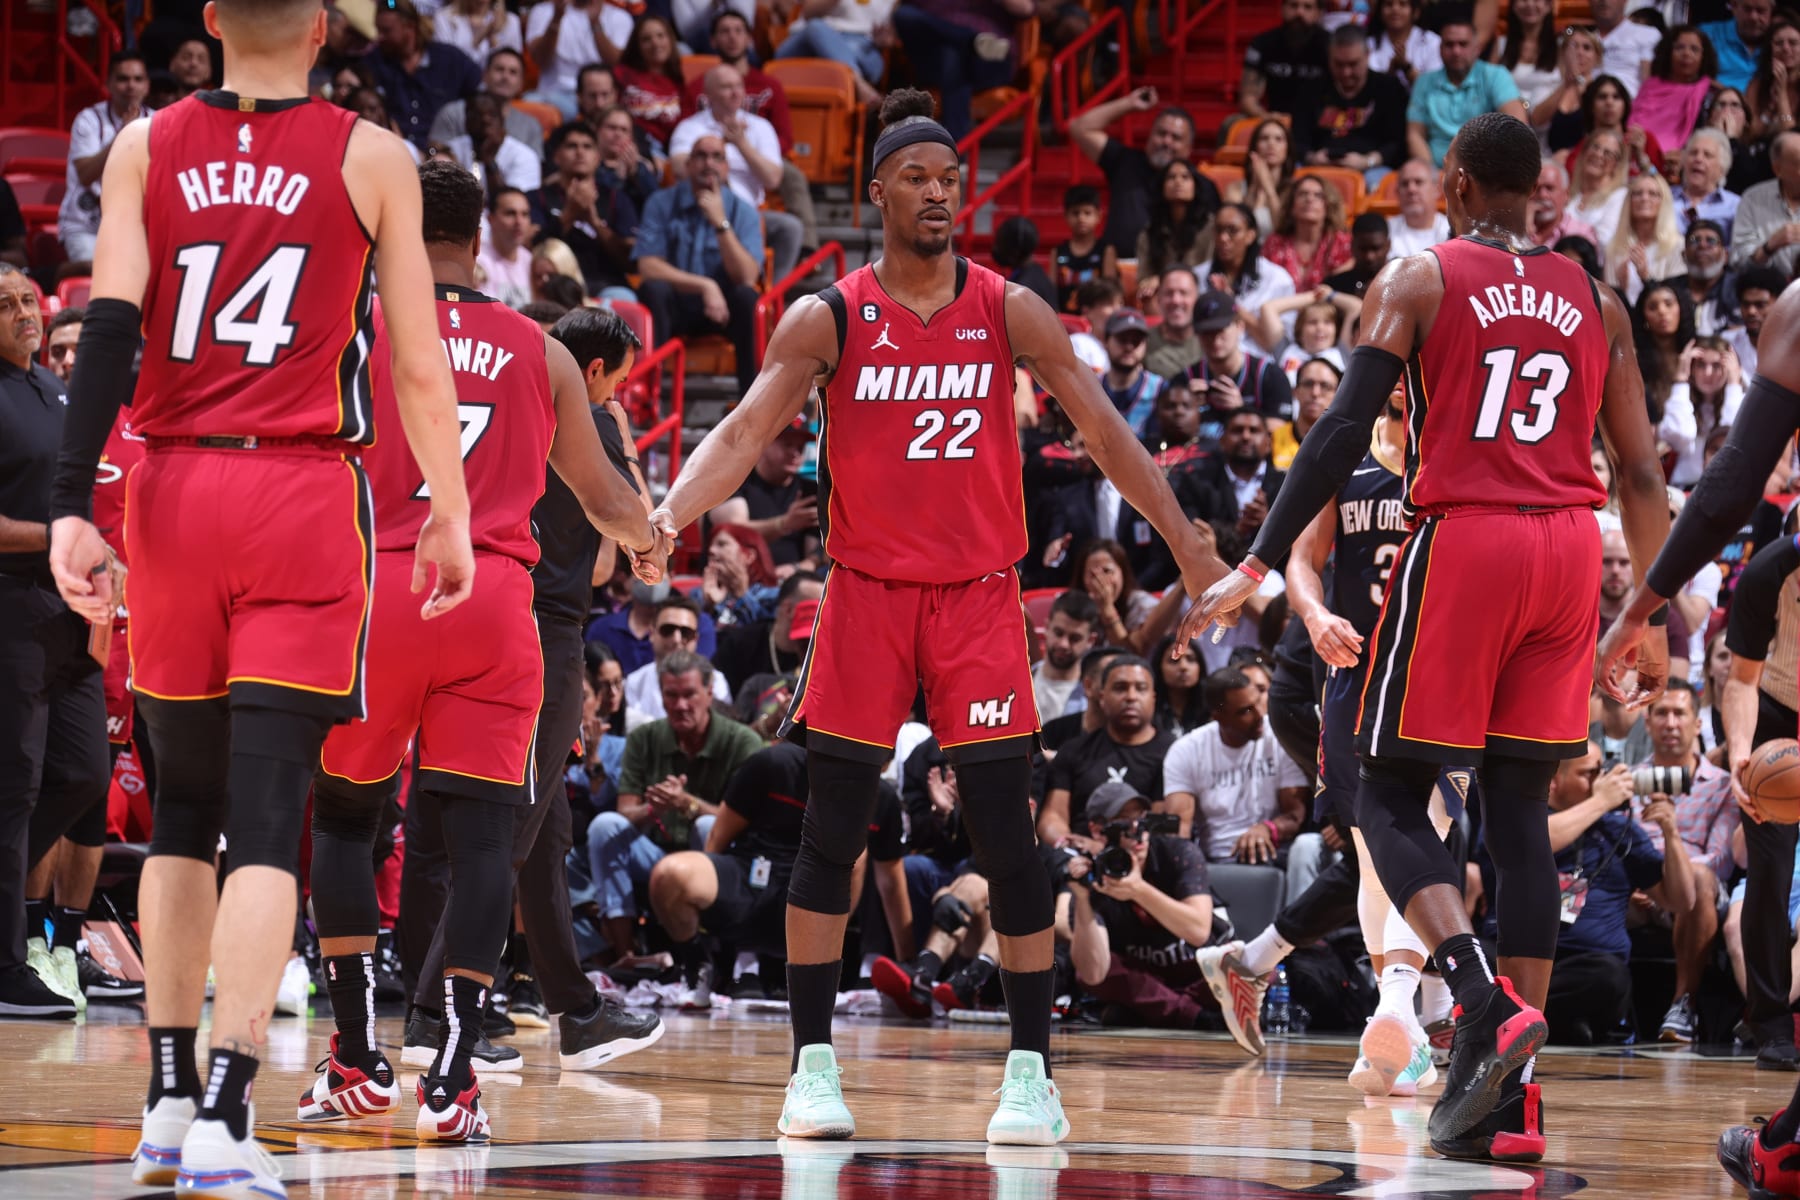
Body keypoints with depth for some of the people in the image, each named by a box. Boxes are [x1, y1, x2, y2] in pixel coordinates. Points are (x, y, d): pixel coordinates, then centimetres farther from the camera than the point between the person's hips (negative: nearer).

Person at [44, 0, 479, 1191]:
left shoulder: (145, 148, 5)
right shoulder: (370, 158, 1)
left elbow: (109, 330, -4)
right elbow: (418, 364, 1)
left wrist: (72, 505, -7)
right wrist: (451, 515, 11)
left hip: (173, 488, 3)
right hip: (305, 497, -2)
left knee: (184, 804, 17)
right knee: (269, 820, -6)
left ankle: (171, 1099, 20)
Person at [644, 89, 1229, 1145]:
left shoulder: (1008, 311, 0)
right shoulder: (828, 319, -1)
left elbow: (1105, 431, -1)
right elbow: (744, 435, -8)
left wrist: (1188, 544, -9)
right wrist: (666, 518, -26)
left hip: (980, 595, 0)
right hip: (866, 592, 0)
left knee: (1004, 830, -5)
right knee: (833, 834, 0)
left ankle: (1032, 1071, 1)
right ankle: (814, 1066, 8)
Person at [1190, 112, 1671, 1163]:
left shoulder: (1419, 281, 1)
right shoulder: (1596, 301, 14)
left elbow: (1344, 433, -8)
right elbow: (1643, 473, 12)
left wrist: (1255, 570, -7)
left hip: (1463, 537, -4)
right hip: (1571, 547, 4)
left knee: (1393, 798, 4)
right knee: (1520, 811, 8)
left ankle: (1485, 999, -21)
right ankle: (1513, 1096, 3)